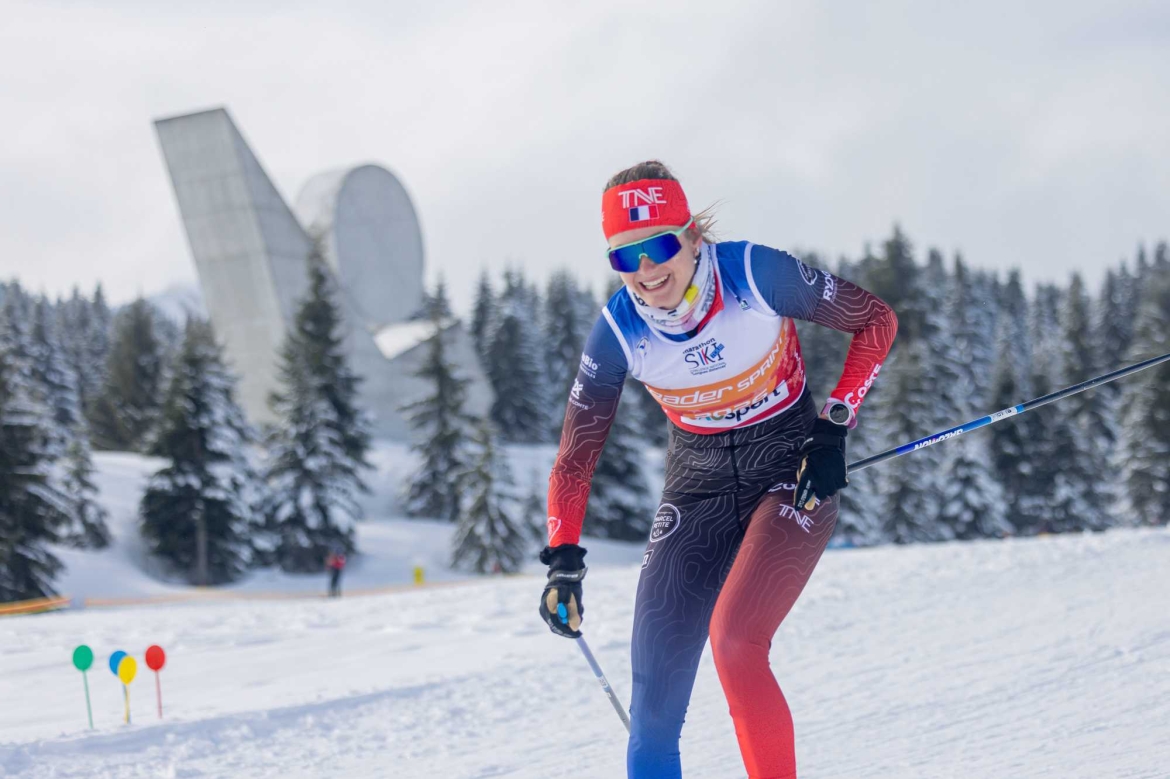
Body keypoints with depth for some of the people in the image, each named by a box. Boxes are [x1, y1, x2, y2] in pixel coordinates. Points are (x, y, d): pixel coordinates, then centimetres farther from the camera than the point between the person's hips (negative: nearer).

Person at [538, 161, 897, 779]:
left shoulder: (756, 275, -22)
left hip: (791, 476, -3)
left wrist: (835, 424, -15)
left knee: (733, 640, -26)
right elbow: (574, 459, -5)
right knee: (654, 701, -5)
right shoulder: (618, 331, -14)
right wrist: (563, 561, -17)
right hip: (698, 490, 3)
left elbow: (876, 320, -8)